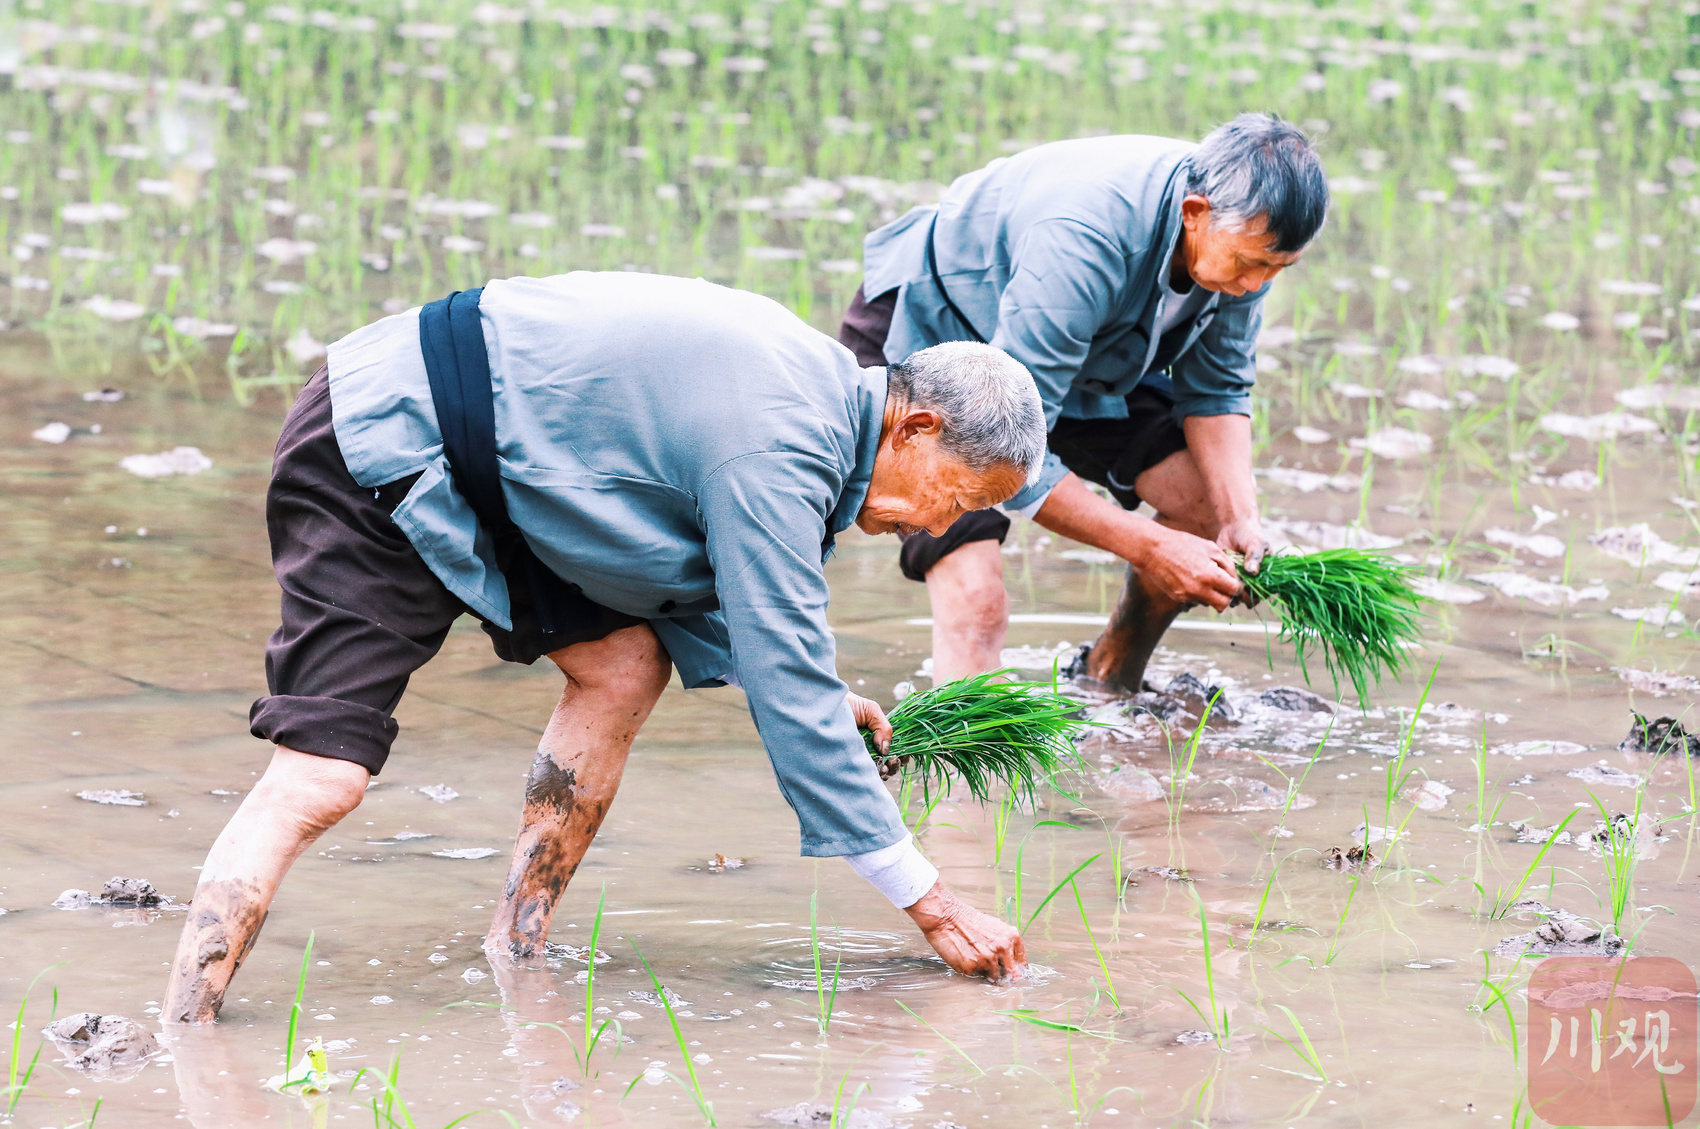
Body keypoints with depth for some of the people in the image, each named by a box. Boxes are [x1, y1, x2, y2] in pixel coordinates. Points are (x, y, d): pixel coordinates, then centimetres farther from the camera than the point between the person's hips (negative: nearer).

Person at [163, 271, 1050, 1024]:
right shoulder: (778, 453, -21)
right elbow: (790, 695, -21)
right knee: (320, 778, -18)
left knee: (625, 659, 6)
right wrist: (929, 903, -16)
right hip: (373, 460, -10)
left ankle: (511, 962, 10)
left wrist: (814, 697, 11)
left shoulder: (814, 379, 9)